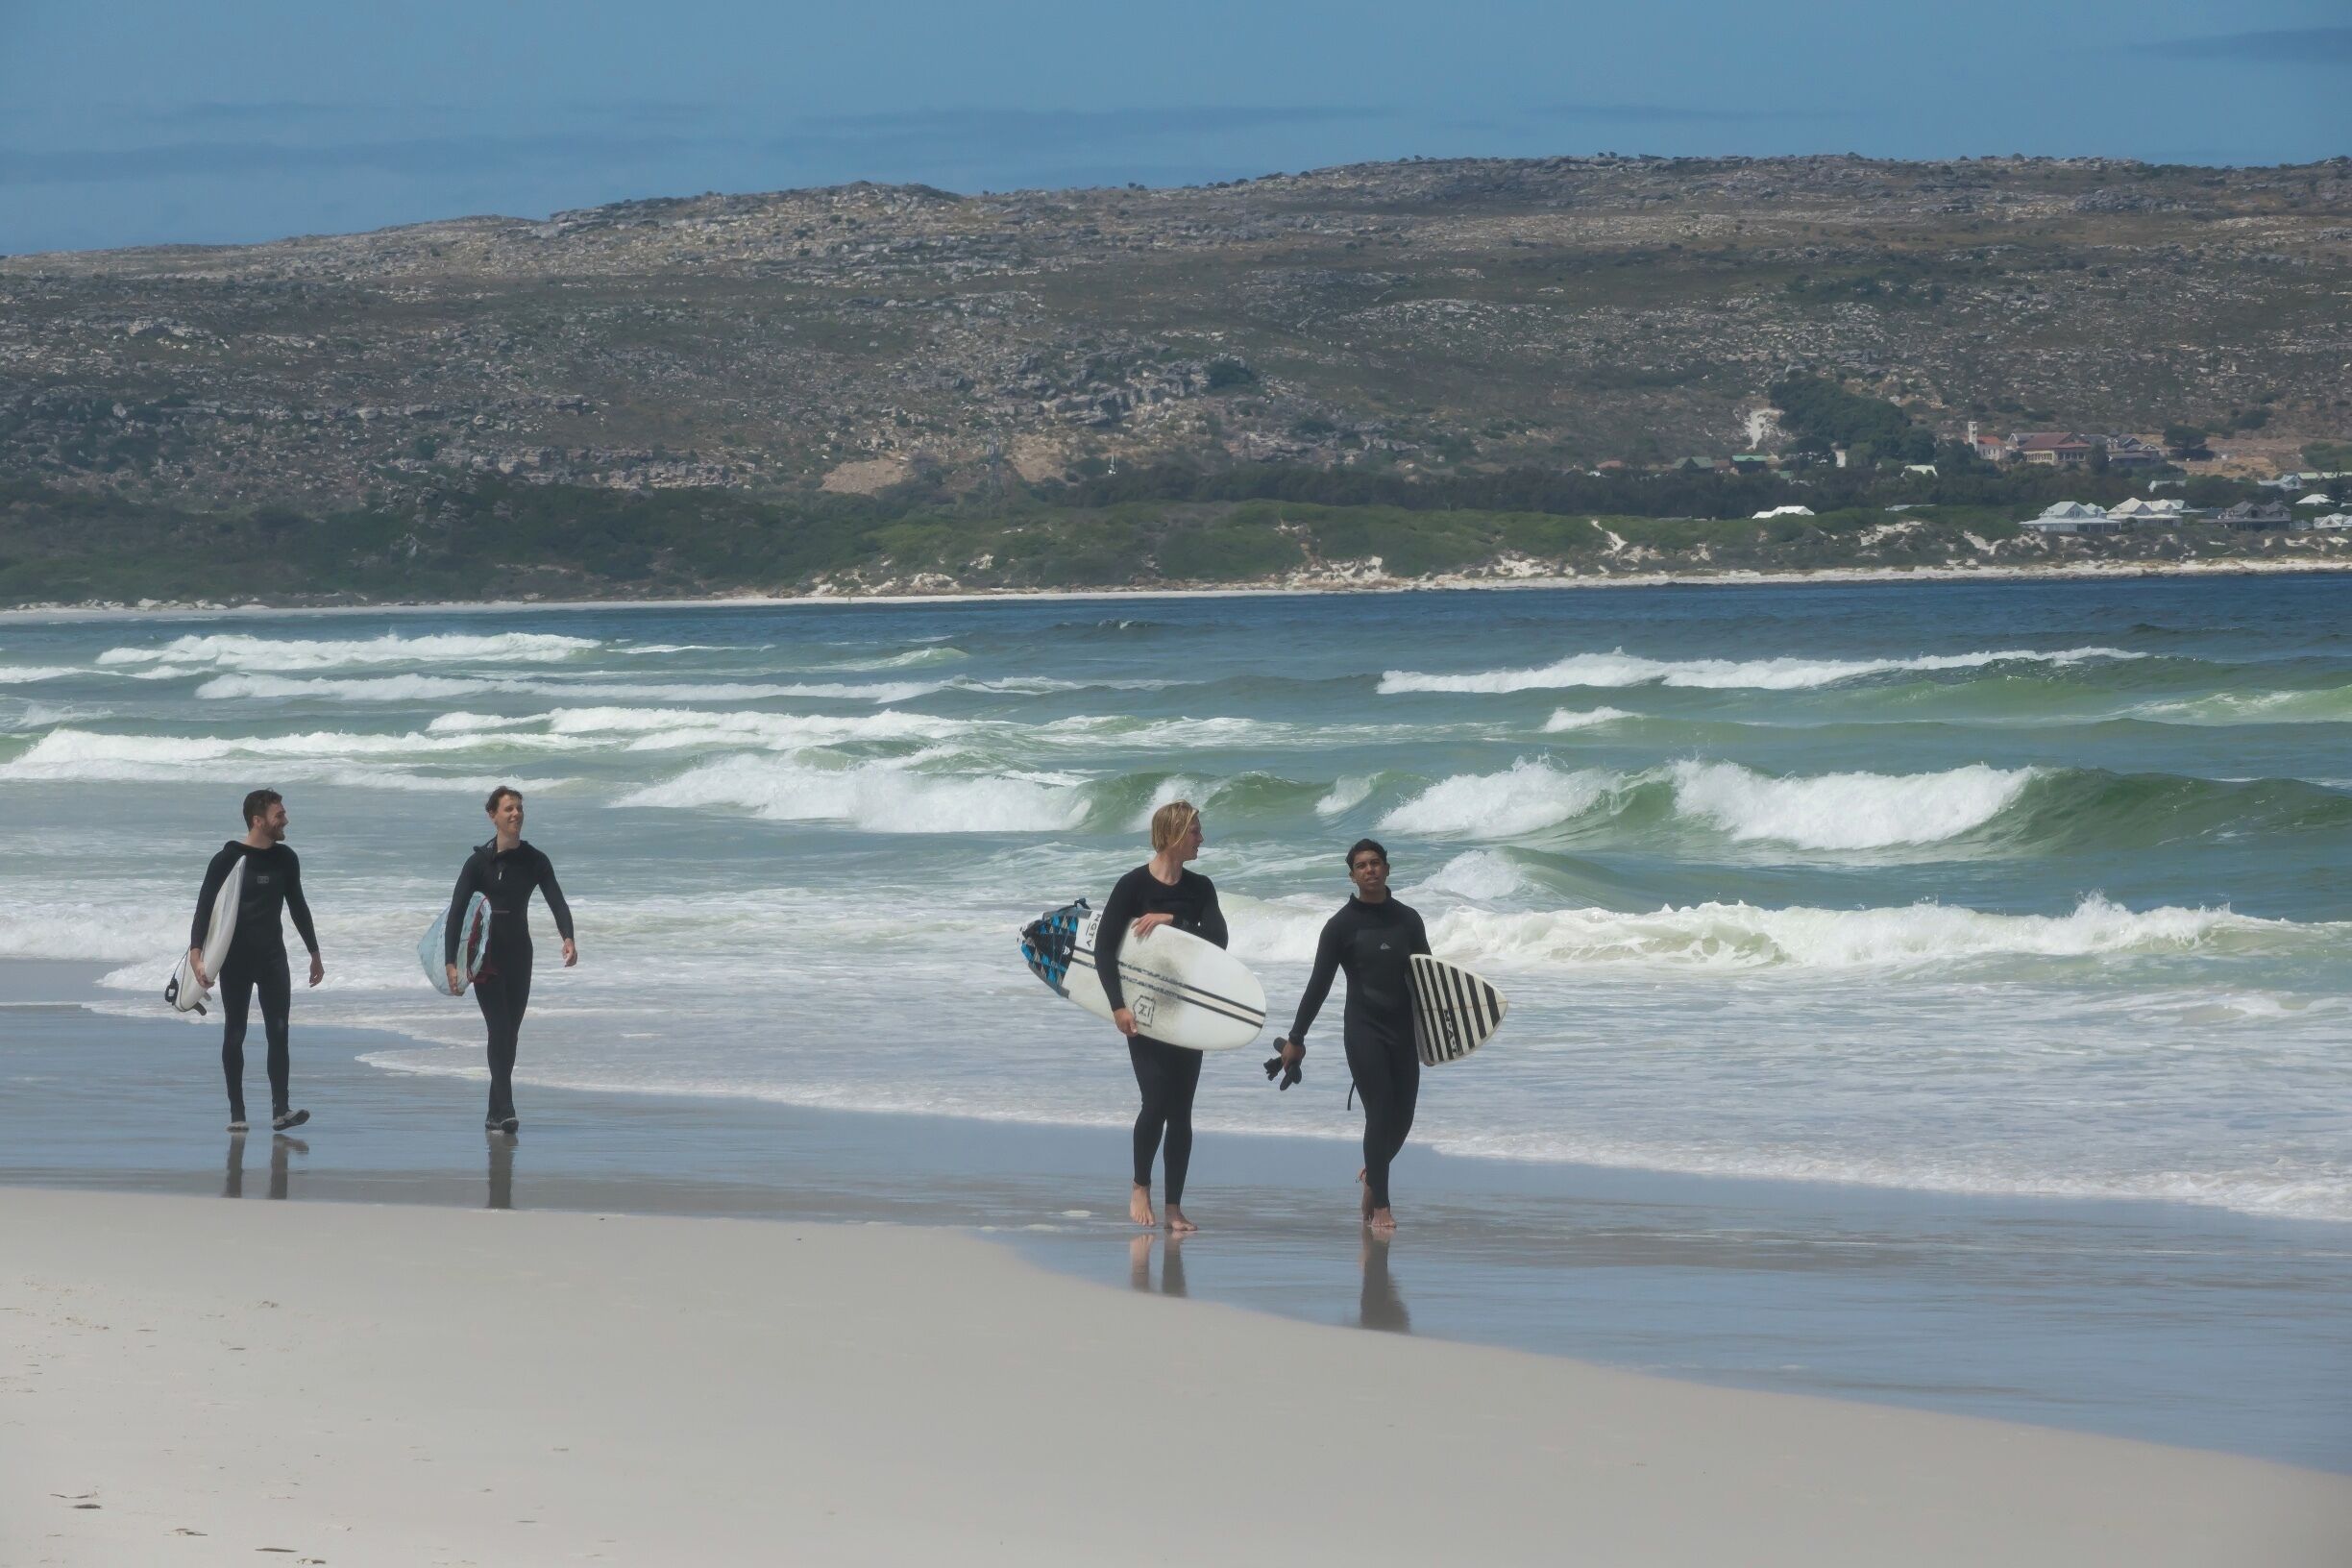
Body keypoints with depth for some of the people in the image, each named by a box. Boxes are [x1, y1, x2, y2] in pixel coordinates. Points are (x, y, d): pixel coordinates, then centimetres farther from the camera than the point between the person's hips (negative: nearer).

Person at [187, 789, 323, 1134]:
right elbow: (204, 908, -11)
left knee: (278, 1032, -7)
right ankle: (237, 1113, 8)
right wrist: (196, 955, -24)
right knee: (234, 1036, 2)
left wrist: (315, 954, 23)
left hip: (273, 957, 3)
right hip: (235, 960, -3)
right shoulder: (227, 860, -8)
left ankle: (280, 1110, -11)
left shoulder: (285, 859, 7)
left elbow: (298, 906, 18)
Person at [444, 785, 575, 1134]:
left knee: (511, 1034, 7)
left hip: (519, 956, 4)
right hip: (486, 957, -4)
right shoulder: (479, 862, -8)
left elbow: (557, 901, -5)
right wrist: (451, 963, -20)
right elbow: (456, 912, -11)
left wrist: (568, 937, -26)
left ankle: (496, 1113, 15)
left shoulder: (535, 862, 3)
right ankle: (504, 1111, -20)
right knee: (500, 1030, -15)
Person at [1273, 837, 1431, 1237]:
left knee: (1403, 1115, 5)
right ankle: (1380, 1207, -5)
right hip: (1363, 1031, -4)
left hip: (1404, 1030, 4)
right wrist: (1295, 1038, -3)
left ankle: (1371, 1175, 35)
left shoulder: (1408, 921, 8)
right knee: (1380, 1112, -12)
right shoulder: (1341, 925, -2)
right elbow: (1319, 984, -1)